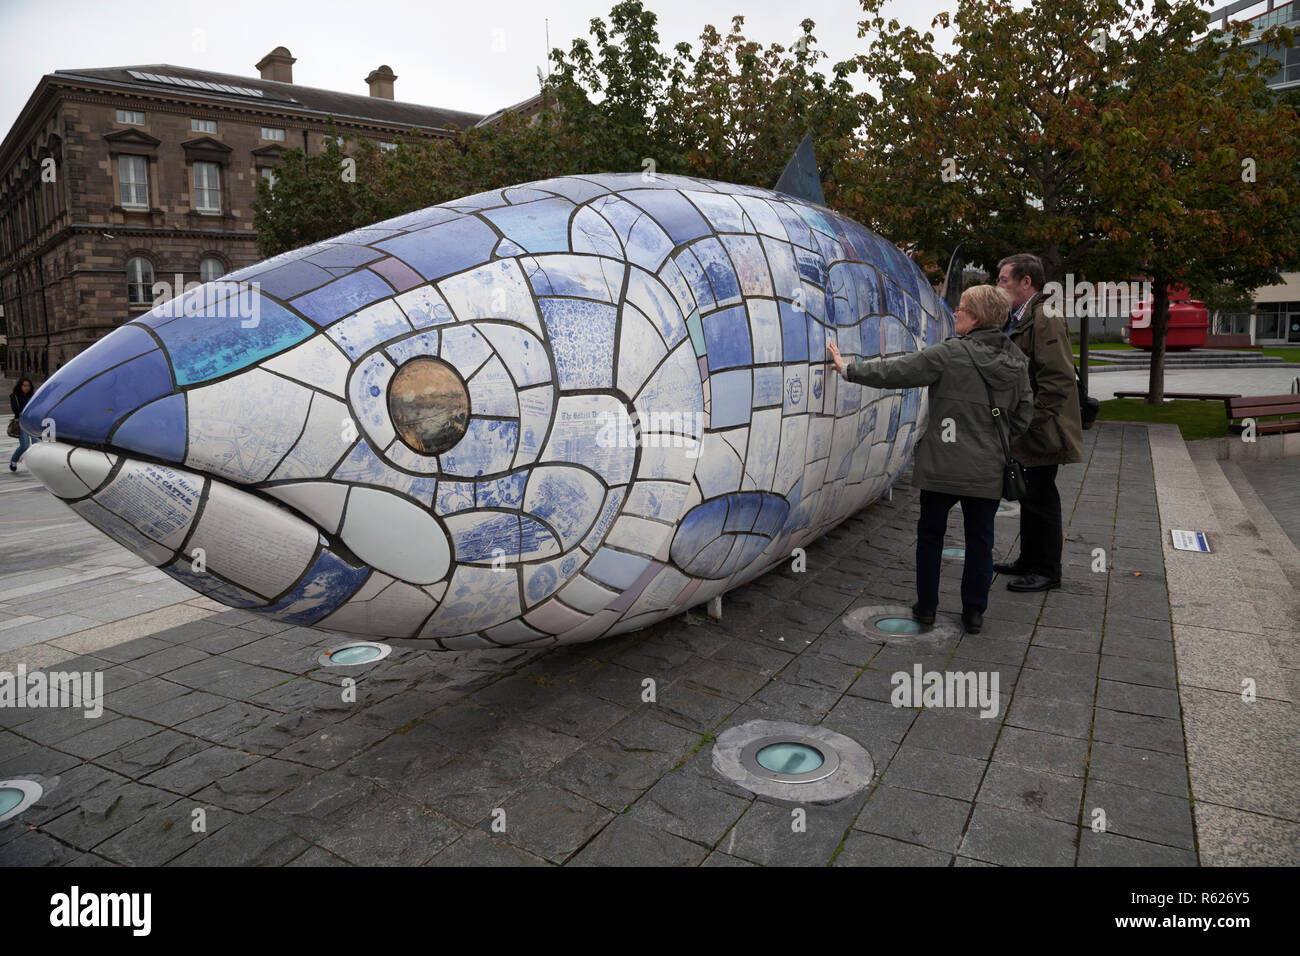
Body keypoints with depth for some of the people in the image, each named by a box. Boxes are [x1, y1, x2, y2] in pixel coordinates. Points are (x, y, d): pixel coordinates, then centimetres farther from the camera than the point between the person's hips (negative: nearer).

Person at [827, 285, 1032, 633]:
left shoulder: (950, 354, -14)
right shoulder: (1017, 362, 3)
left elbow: (895, 372, -11)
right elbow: (1022, 417, 10)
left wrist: (849, 369, -1)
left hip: (942, 466, -4)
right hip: (989, 470, 4)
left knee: (930, 533, 13)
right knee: (980, 538, 13)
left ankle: (926, 607, 21)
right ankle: (974, 611, 20)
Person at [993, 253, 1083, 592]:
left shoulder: (1045, 320, -16)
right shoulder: (1017, 319, 15)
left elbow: (1058, 378, -22)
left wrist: (1032, 422, -21)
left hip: (1041, 433, -10)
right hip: (1024, 431, 10)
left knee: (1040, 497, -1)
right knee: (1029, 495, 18)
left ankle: (1047, 571, 12)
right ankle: (1030, 561, 31)